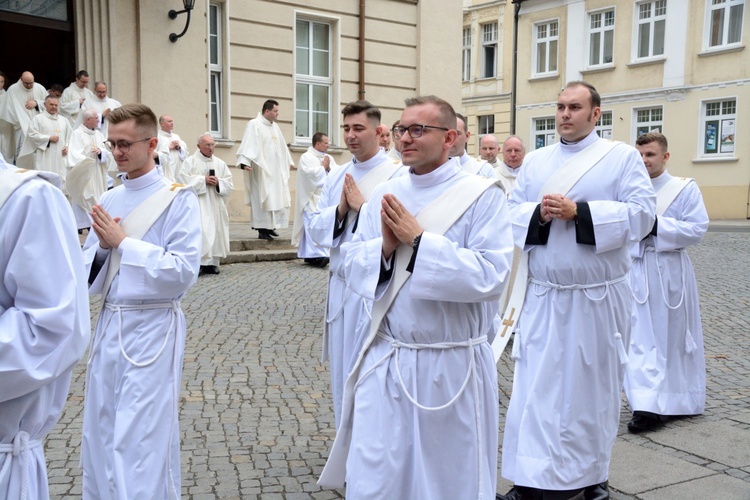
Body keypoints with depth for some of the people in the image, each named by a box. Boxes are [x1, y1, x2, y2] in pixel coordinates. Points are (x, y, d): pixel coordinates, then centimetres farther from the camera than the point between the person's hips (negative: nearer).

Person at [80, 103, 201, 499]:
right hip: (108, 324, 6)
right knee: (99, 437, 15)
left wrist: (123, 242, -15)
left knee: (140, 443, -4)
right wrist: (103, 247, -8)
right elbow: (88, 271, 13)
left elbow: (184, 271, -16)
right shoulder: (108, 201, 10)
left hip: (153, 329, -6)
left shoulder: (178, 199, -7)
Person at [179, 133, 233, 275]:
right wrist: (203, 180, -14)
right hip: (198, 204, -5)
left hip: (215, 205, 5)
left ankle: (212, 263, 7)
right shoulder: (190, 161, 2)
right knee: (199, 231, -14)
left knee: (216, 231, 2)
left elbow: (229, 183, 12)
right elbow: (184, 179, -10)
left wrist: (218, 182, -8)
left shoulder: (220, 163, 15)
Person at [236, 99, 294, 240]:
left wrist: (289, 162, 31)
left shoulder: (275, 126, 15)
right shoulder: (254, 125, -9)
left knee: (276, 198, 7)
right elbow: (249, 144, -19)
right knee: (262, 198, -7)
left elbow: (282, 146, 25)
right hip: (261, 170, -8)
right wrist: (245, 162, -31)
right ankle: (262, 229, -4)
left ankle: (270, 226, 15)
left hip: (275, 170, 8)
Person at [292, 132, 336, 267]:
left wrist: (329, 168, -7)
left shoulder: (328, 158, 16)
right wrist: (323, 167, -5)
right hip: (312, 198, -7)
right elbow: (311, 173, -19)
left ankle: (309, 254, 13)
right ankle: (318, 254, -21)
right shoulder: (306, 157, -4)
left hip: (325, 198, 7)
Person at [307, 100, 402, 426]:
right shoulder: (336, 177, 11)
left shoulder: (398, 176, -9)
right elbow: (315, 229, 8)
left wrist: (362, 207, -16)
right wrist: (340, 210, -9)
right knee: (341, 372, 16)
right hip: (340, 287, 7)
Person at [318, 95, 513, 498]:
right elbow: (354, 268, 6)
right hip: (386, 362, 4)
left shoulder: (482, 196, -9)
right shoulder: (383, 195, 5)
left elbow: (489, 276, -19)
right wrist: (385, 246, -14)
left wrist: (419, 239, -19)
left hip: (453, 366, -3)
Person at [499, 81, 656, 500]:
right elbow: (512, 213, 9)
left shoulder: (622, 156, 0)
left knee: (592, 386, 8)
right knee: (536, 385, 2)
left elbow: (642, 213, -11)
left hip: (598, 297, -2)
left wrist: (578, 211, -19)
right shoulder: (536, 161, 11)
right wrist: (538, 213, -13)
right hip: (543, 295, 3)